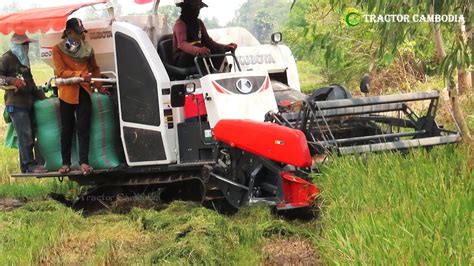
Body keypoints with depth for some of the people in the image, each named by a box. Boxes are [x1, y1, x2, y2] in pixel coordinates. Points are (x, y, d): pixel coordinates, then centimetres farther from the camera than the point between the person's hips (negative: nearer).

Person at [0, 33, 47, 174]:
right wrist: (13, 81, -25)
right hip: (15, 103, -8)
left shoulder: (24, 59, 22)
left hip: (28, 102, 8)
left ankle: (25, 165, 11)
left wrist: (40, 94, 26)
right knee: (25, 135, -12)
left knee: (29, 135, 6)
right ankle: (30, 164, -11)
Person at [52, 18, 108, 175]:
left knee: (83, 127, -4)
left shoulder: (87, 48, 9)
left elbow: (95, 68, 19)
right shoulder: (58, 49, -1)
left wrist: (99, 87, 11)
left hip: (84, 91, 2)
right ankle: (66, 163, 11)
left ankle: (84, 162, -7)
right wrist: (80, 75, -21)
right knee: (67, 129, 5)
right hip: (67, 92, -2)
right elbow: (60, 71, -10)